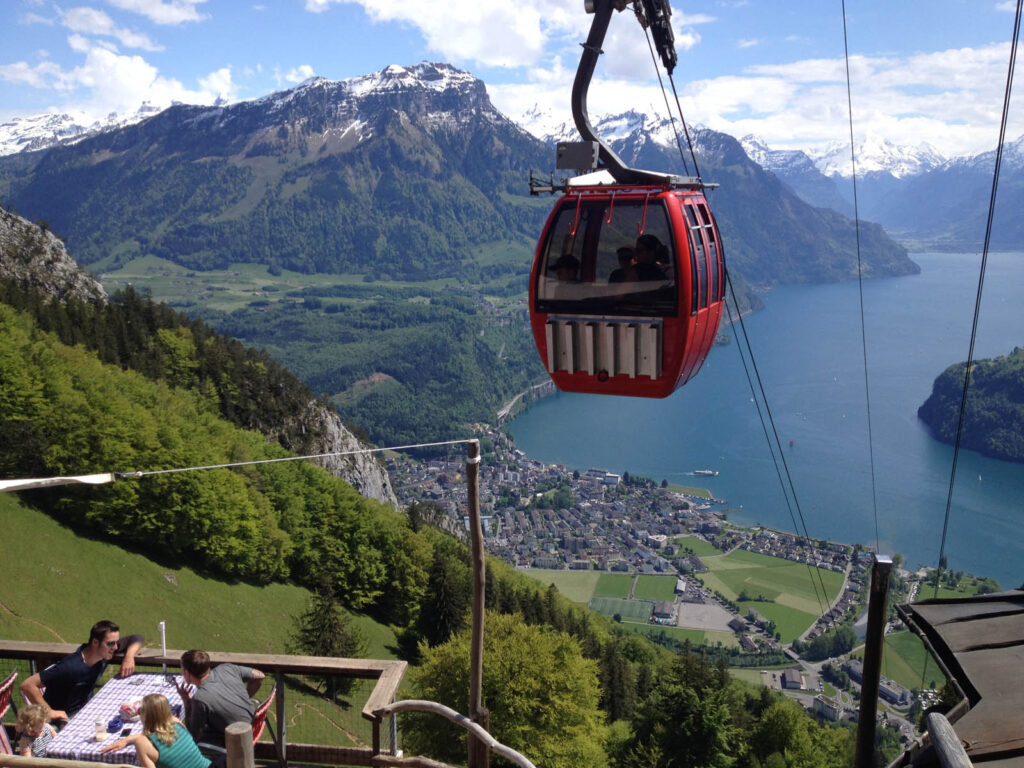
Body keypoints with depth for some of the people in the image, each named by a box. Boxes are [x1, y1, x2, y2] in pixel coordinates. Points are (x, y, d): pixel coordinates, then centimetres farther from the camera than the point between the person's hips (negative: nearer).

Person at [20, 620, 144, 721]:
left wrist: (129, 656, -14)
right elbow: (27, 685, -28)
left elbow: (137, 638, 5)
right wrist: (49, 712, -29)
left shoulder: (104, 651, -7)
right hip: (63, 719, -7)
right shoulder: (70, 667, -29)